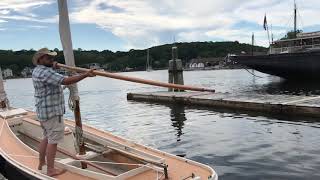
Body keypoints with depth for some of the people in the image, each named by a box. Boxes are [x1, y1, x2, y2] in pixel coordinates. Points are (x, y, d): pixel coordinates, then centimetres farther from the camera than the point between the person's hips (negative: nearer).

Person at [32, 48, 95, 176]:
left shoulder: (37, 71, 12)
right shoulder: (45, 72, -20)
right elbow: (65, 81, -32)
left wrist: (53, 67, 25)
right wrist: (86, 75, -34)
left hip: (43, 111, 10)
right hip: (52, 112, -10)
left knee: (47, 138, 21)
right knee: (53, 141, -2)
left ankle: (41, 163, 33)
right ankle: (50, 170, 6)